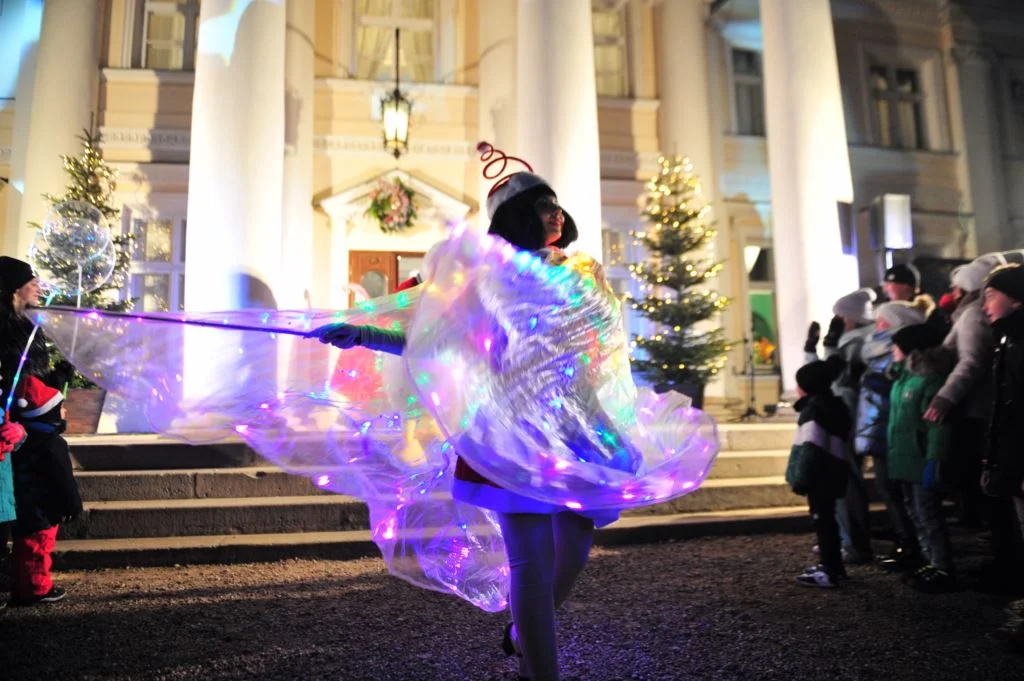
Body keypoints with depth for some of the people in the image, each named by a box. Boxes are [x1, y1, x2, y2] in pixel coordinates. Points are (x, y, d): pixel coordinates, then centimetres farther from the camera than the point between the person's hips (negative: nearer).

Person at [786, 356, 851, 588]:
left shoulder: (813, 409, -16)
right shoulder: (832, 404, 15)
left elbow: (811, 448, -23)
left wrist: (800, 479, -20)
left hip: (821, 474, -10)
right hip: (832, 471, 10)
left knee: (822, 519, -5)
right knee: (826, 518, 18)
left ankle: (830, 572, -1)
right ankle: (833, 565, 29)